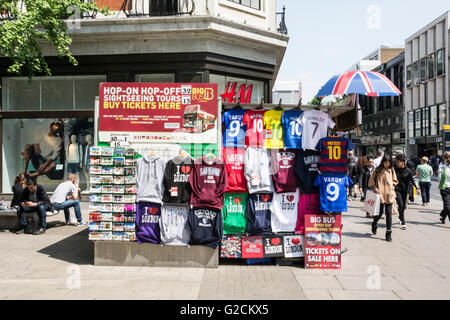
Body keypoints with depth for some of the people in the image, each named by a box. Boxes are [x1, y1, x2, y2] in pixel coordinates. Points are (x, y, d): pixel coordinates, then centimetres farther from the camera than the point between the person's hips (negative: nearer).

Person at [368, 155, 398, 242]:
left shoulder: (392, 170, 9)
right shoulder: (377, 170, 1)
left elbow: (395, 181, 18)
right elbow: (372, 179, 5)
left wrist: (392, 187, 3)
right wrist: (374, 187, -7)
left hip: (389, 195, 2)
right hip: (380, 194, -2)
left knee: (389, 213, 0)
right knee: (380, 212, 2)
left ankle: (389, 233, 6)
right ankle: (374, 224, 34)